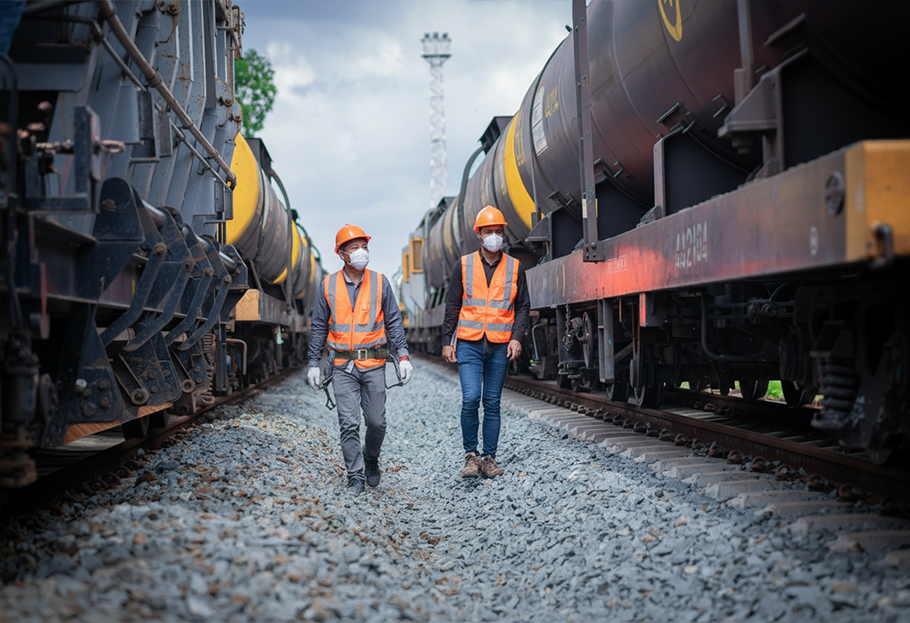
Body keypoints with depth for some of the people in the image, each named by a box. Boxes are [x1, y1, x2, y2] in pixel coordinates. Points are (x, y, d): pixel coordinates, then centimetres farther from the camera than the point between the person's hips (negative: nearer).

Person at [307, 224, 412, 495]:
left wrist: (403, 356, -3)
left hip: (373, 364, 0)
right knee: (349, 423, -6)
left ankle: (371, 459, 29)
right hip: (343, 366, 0)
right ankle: (355, 476, 2)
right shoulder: (329, 285, 3)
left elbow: (394, 322, 6)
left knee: (376, 421, 1)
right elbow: (318, 327, 9)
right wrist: (314, 363, 5)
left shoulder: (379, 283, 3)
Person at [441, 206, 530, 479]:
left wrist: (517, 338, -4)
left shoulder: (514, 267, 6)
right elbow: (452, 306, 6)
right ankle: (470, 455, 1)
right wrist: (447, 341, 2)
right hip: (469, 344, -1)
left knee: (492, 403, 5)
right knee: (470, 398, -13)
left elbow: (523, 306, 10)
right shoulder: (464, 265, 3)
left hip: (500, 346, 1)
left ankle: (489, 458, 13)